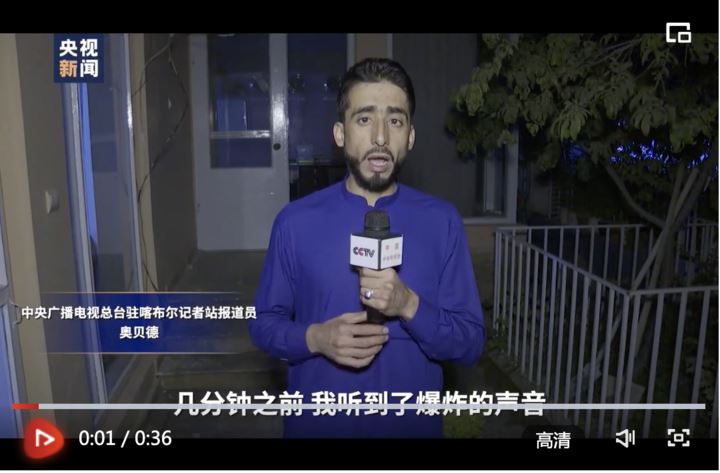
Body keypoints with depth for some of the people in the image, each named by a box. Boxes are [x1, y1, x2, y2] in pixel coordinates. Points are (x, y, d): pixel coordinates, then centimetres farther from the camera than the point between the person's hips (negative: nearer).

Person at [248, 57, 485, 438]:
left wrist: (408, 305, -24)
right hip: (316, 422, 0)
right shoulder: (294, 221, -9)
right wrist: (315, 338, -20)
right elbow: (263, 323, -1)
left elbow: (470, 343, -7)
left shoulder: (442, 221, -9)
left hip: (412, 422, 1)